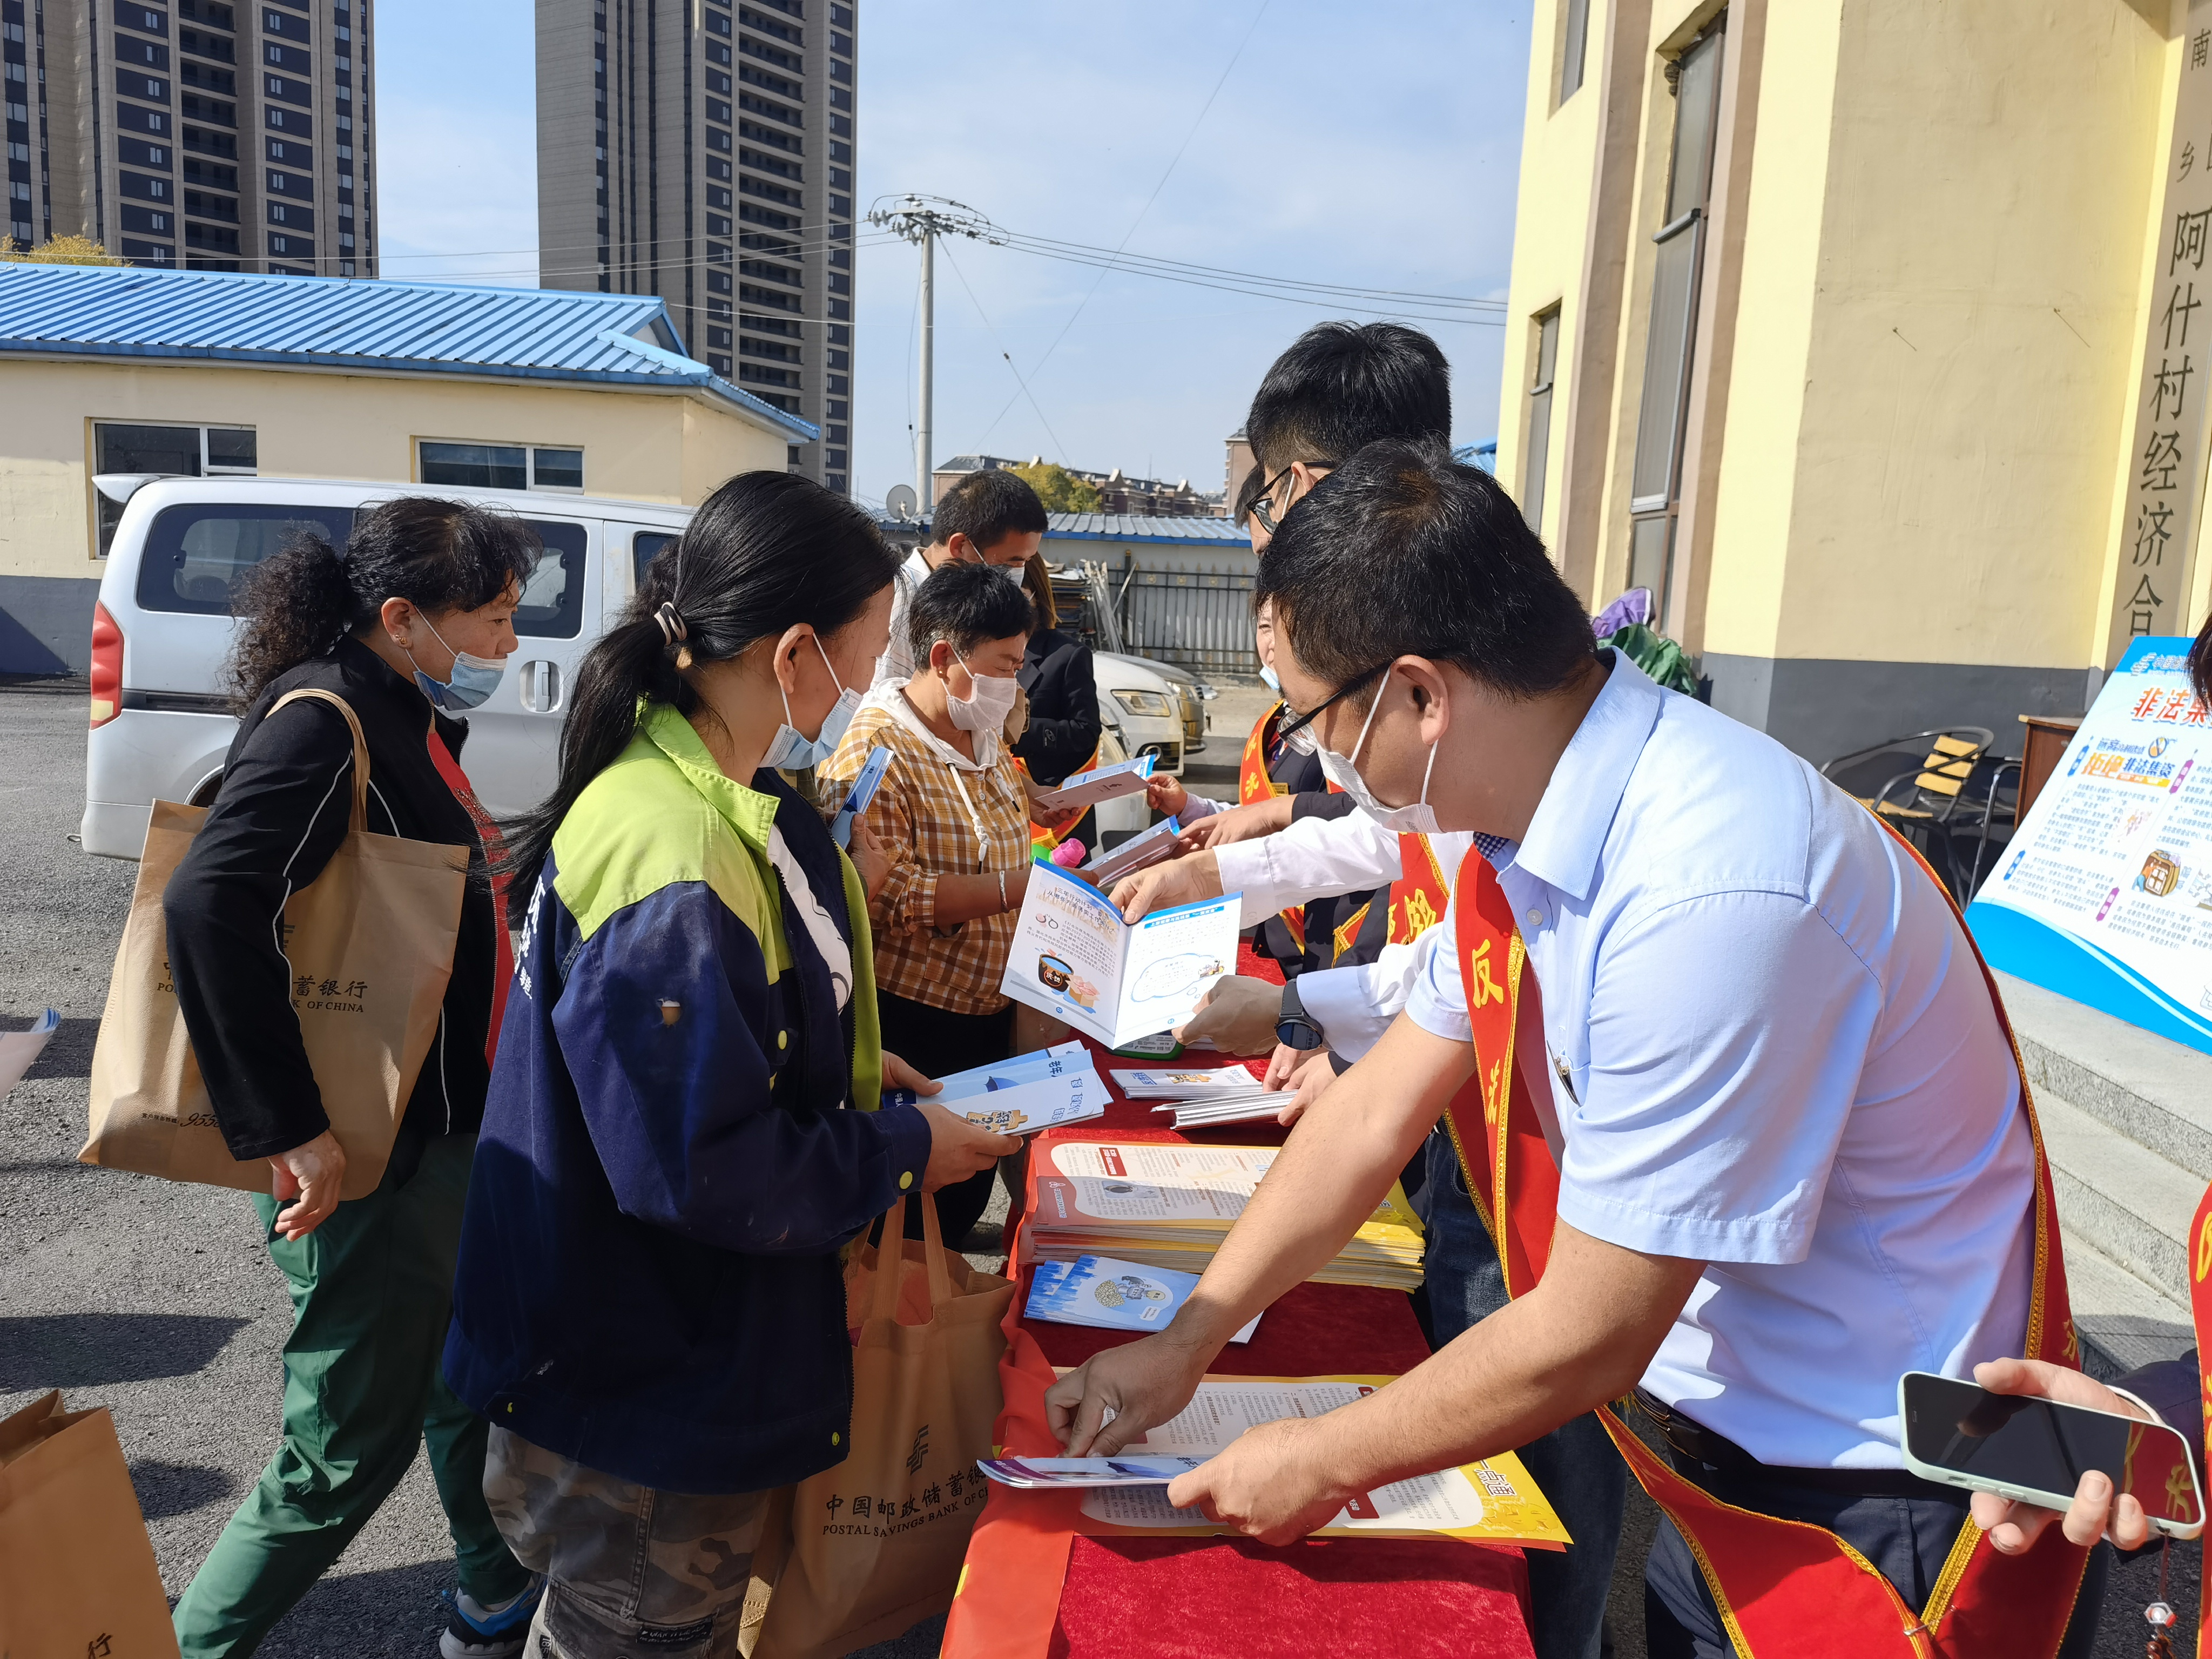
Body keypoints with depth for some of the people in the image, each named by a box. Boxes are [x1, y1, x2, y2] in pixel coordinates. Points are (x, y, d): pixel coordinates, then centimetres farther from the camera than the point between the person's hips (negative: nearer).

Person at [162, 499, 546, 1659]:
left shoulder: (402, 718, 8)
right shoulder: (324, 723, -21)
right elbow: (209, 905, -33)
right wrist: (286, 1127, -29)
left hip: (435, 1130, 10)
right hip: (359, 1163, -10)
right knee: (350, 1451, 5)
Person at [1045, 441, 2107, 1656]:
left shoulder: (1710, 893, -34)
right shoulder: (1529, 824, -7)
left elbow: (1584, 1340, -27)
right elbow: (1377, 1112, 1)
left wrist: (1323, 1466, -12)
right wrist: (1185, 1344, 2)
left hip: (1886, 1508, -6)